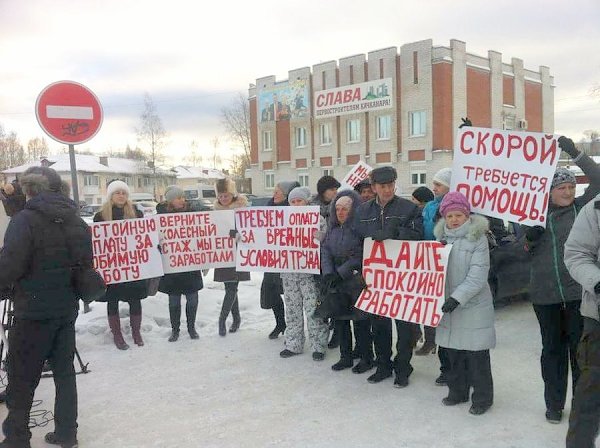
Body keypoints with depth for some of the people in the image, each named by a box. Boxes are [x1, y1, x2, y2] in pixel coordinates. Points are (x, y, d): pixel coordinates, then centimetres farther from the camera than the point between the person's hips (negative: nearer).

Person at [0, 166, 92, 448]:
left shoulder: (25, 219, -13)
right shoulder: (75, 221, 6)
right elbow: (88, 260, 9)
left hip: (34, 311, -6)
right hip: (67, 308, 6)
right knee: (64, 370, 15)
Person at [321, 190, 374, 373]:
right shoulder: (333, 228, 11)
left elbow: (360, 256, -16)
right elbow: (325, 250, 5)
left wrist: (340, 273, -16)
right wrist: (328, 273, -10)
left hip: (356, 283, -6)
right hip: (336, 282, 7)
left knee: (360, 321, 1)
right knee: (339, 320, 12)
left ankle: (366, 358, 16)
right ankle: (346, 357, 25)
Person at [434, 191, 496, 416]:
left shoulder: (477, 238, -10)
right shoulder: (442, 237, 7)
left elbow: (477, 276, -17)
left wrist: (457, 298, -24)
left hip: (473, 305, -5)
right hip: (448, 304, 5)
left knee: (476, 355, 2)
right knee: (453, 352, 15)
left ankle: (482, 398, 18)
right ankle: (457, 391, 31)